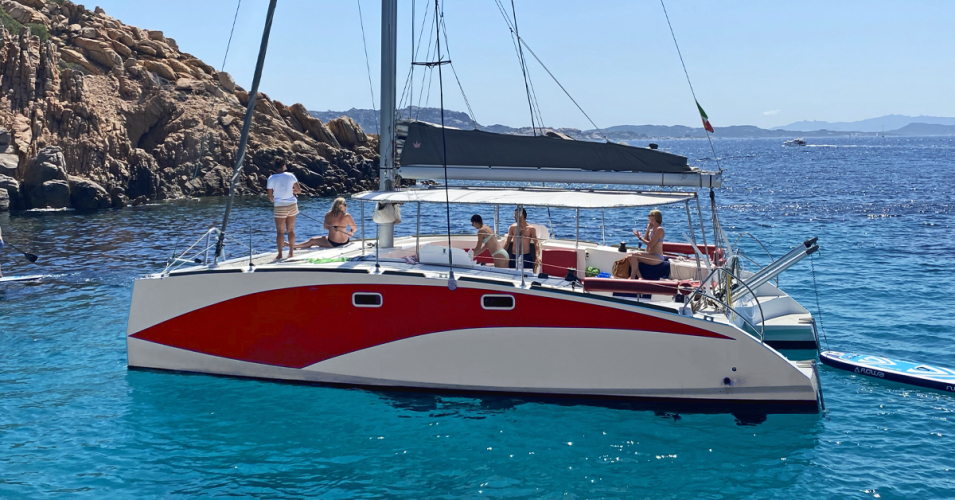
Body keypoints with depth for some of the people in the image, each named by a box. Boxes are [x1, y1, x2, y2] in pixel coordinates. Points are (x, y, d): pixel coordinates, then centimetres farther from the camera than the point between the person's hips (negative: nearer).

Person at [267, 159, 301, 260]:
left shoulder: (271, 178, -6)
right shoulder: (290, 176, -3)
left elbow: (270, 196, -3)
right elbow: (299, 191, 1)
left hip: (280, 207, -2)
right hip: (292, 205, 2)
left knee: (280, 232, 3)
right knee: (291, 230, 13)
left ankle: (280, 254, 2)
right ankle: (291, 252, 17)